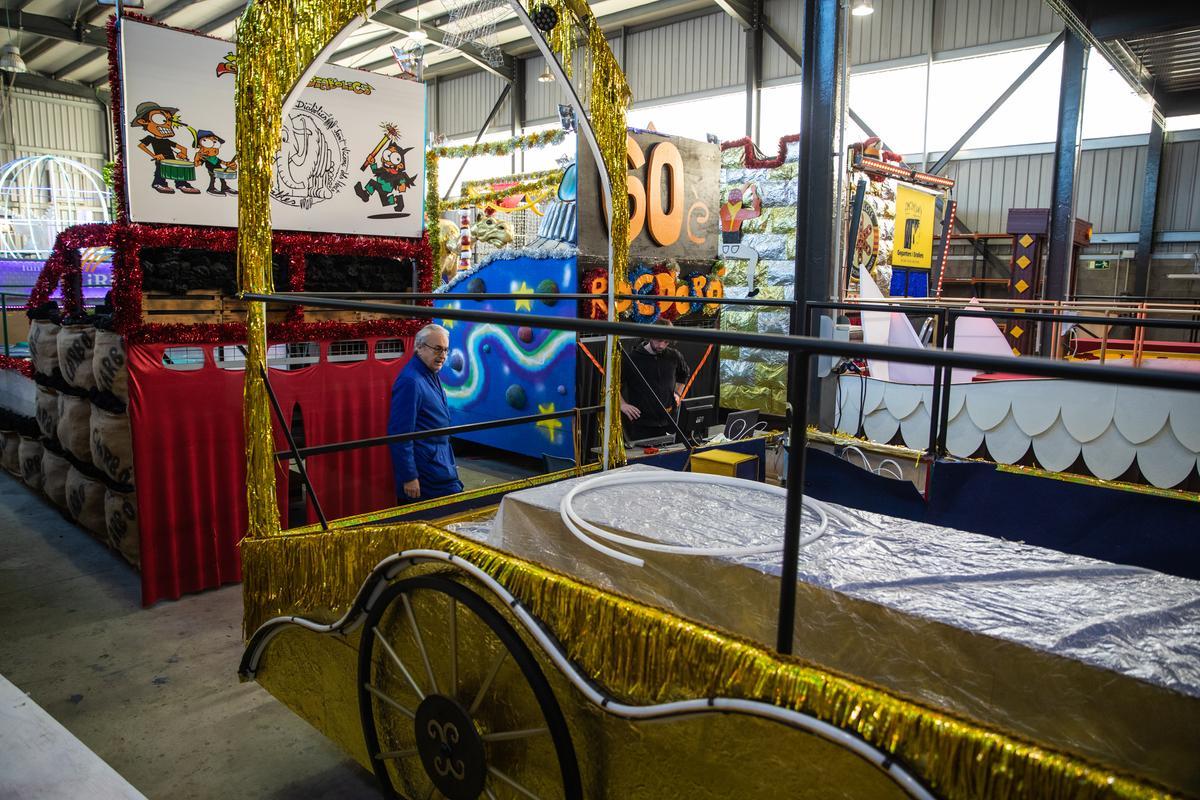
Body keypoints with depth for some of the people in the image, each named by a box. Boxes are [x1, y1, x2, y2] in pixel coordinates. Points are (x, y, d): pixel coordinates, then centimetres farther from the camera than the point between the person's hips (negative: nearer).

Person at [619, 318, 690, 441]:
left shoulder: (674, 356, 5)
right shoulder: (632, 357, -7)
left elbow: (684, 375, 27)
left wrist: (678, 393, 16)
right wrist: (622, 404, -7)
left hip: (666, 422, 4)